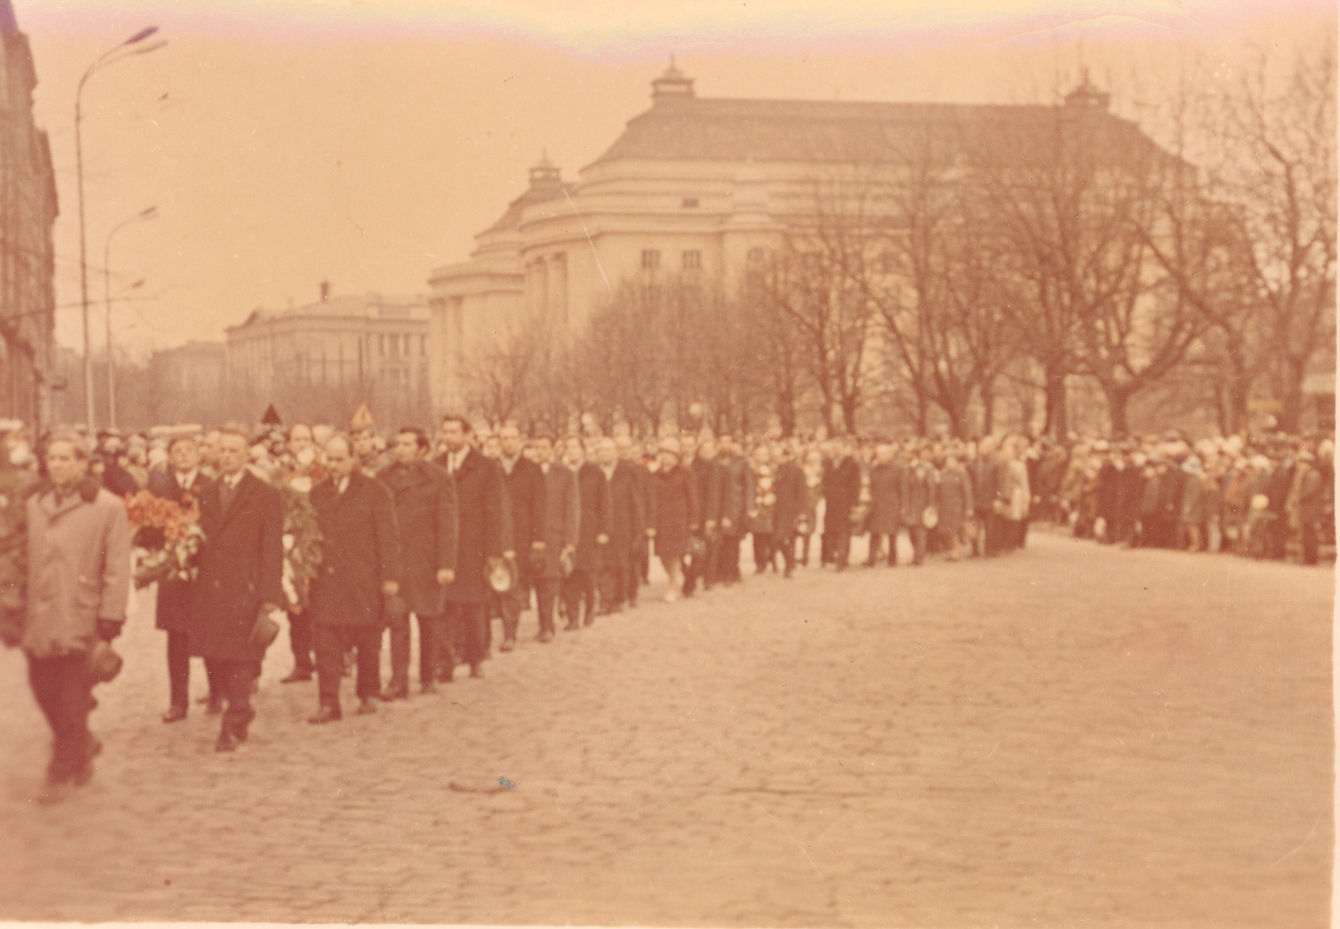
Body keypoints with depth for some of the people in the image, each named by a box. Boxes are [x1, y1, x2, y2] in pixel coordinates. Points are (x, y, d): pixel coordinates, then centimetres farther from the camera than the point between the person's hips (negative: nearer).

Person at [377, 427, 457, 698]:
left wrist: (446, 565, -12)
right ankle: (398, 682, -6)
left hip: (426, 561, -2)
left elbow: (446, 526, -5)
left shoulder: (438, 480, -1)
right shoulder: (384, 478, 9)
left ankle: (428, 678, 20)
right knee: (396, 617, -7)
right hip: (393, 561, 2)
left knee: (429, 619, 6)